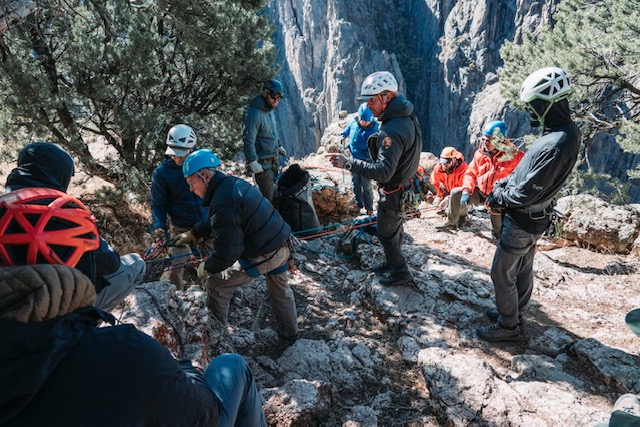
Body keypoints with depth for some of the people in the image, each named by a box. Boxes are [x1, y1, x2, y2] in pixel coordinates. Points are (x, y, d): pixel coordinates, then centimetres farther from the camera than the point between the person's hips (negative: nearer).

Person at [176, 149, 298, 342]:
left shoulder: (223, 203, -25)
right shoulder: (234, 182, 5)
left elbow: (226, 252, -25)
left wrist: (206, 267, -7)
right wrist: (193, 234, 22)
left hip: (261, 256, -9)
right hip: (282, 246, 9)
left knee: (216, 286, 8)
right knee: (280, 289, 31)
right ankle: (290, 335, 49)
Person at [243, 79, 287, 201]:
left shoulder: (270, 110, 8)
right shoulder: (254, 113, -22)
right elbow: (248, 140, -24)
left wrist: (279, 145, 26)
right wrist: (253, 162, -28)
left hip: (273, 160, 10)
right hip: (262, 163, -10)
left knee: (273, 190, 18)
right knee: (269, 197, -10)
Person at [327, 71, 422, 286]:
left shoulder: (392, 130, -33)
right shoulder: (407, 116, -1)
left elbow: (383, 172, -37)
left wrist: (348, 163, -36)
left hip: (393, 192, -9)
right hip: (404, 184, 9)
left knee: (386, 232, 10)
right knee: (395, 228, 24)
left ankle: (400, 272, 27)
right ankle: (392, 262, 43)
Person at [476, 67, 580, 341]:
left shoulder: (556, 145, -31)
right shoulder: (563, 132, 2)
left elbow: (526, 193, -27)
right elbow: (527, 173, 12)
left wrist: (498, 197, -10)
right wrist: (502, 184, 0)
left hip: (523, 221, -10)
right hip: (533, 218, 10)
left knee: (502, 274, 5)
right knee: (523, 269, 23)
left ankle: (508, 326, 22)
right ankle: (514, 312, 41)